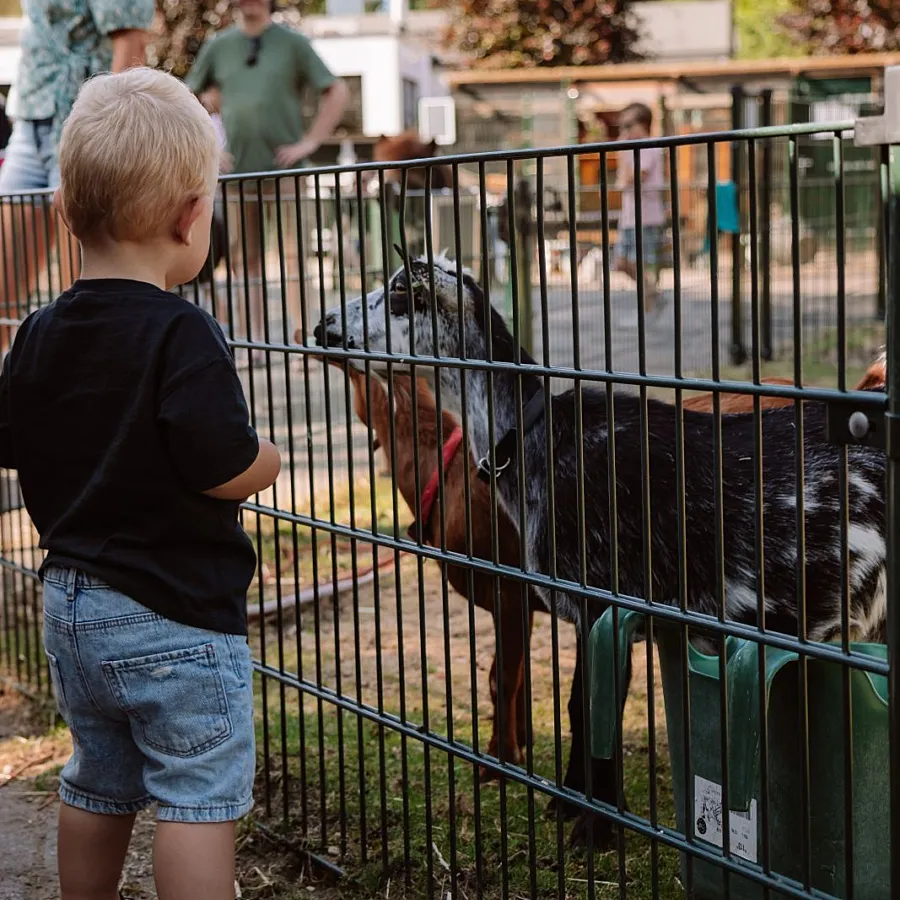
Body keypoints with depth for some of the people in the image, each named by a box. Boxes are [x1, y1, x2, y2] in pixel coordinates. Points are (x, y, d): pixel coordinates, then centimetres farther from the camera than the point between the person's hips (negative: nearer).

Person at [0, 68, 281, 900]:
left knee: (97, 787, 22)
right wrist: (272, 458, -4)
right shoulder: (183, 336, -20)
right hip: (175, 619, -7)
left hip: (70, 606, 8)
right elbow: (226, 472, -24)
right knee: (199, 800, 1)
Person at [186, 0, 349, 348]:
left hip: (283, 166, -2)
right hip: (238, 169, 3)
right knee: (245, 257, 3)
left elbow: (337, 92, 1)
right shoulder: (218, 46, 9)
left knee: (292, 253, -6)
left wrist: (309, 142, -6)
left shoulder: (293, 43, 3)